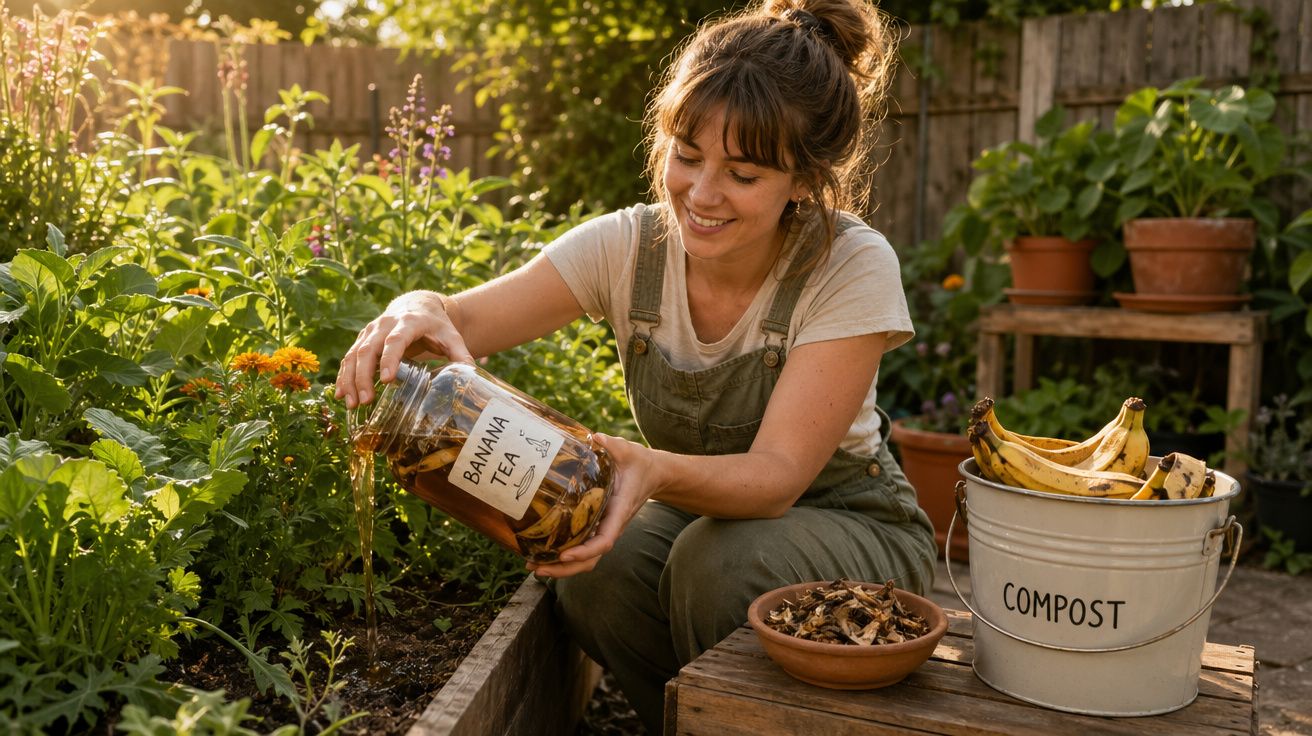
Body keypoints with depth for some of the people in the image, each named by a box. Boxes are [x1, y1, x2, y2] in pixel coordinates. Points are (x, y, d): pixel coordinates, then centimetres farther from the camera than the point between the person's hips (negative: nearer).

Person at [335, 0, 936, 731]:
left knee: (716, 557, -33)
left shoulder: (854, 267, -23)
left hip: (850, 526, -3)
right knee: (596, 573, -27)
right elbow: (466, 319, -19)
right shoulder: (629, 245, -13)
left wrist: (657, 472, -49)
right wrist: (416, 315, -43)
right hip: (700, 511, 3)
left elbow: (779, 474, -29)